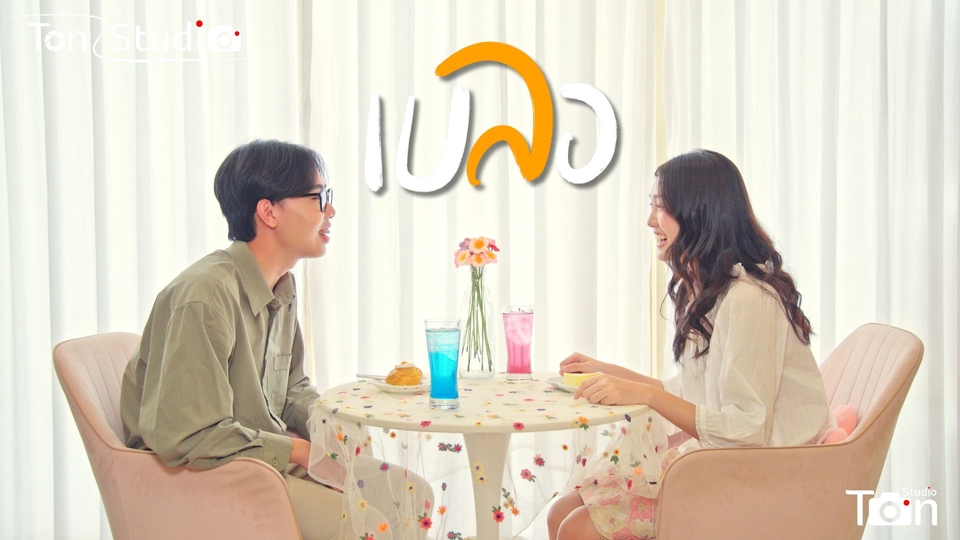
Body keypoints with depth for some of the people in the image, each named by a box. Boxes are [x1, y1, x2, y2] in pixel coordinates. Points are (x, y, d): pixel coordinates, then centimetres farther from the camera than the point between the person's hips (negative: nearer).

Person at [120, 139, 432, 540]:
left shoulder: (283, 288, 7)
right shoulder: (205, 296, -24)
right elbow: (187, 438, -27)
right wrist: (303, 452, -19)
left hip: (270, 457, 9)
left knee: (414, 495, 1)